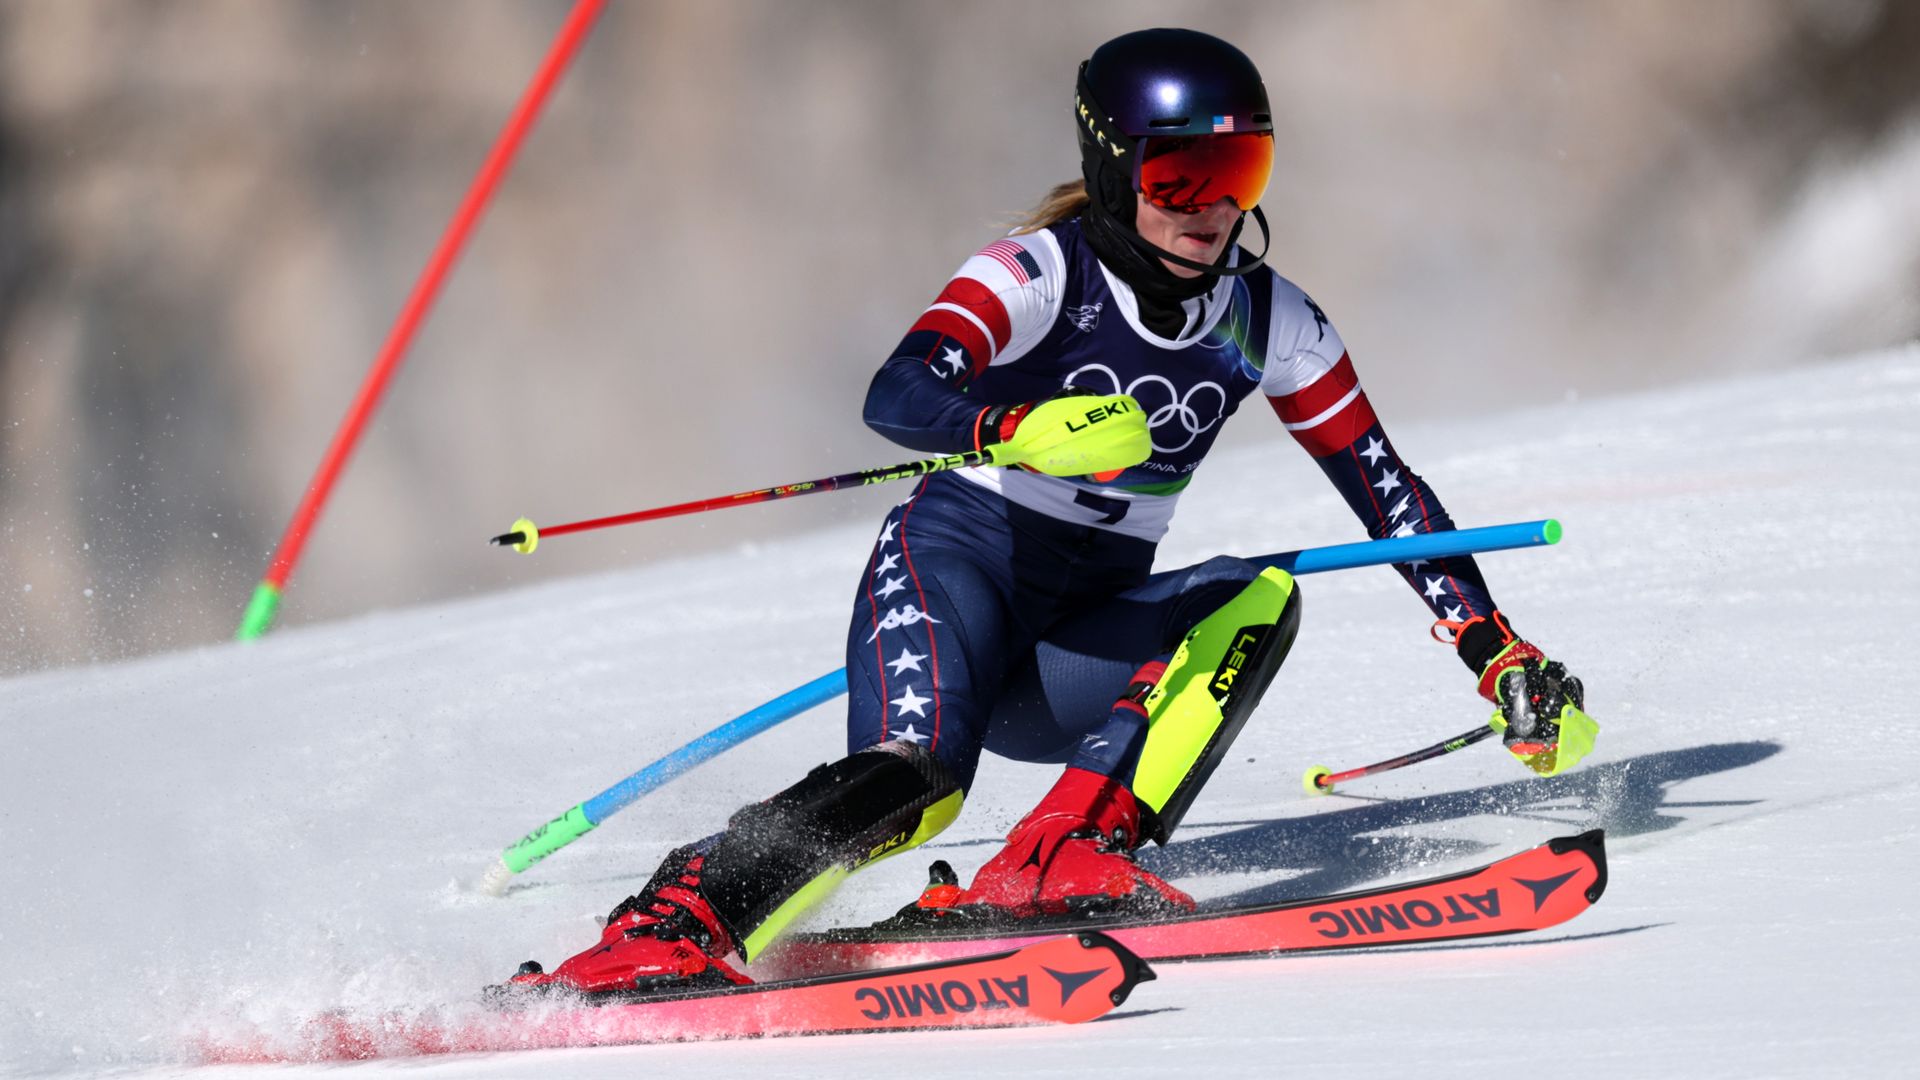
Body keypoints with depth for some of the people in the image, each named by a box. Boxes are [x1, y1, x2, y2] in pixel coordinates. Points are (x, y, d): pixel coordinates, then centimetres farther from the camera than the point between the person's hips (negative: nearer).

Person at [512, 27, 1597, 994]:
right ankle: (665, 928, -34)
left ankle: (1064, 861, -32)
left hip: (1083, 652, 5)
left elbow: (1387, 489, 8)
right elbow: (896, 396, -28)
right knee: (917, 778, -33)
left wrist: (1500, 652, 2)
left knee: (1257, 596, -23)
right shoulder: (1040, 274, -12)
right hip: (958, 567, -5)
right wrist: (1021, 428, -48)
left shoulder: (1266, 321, 2)